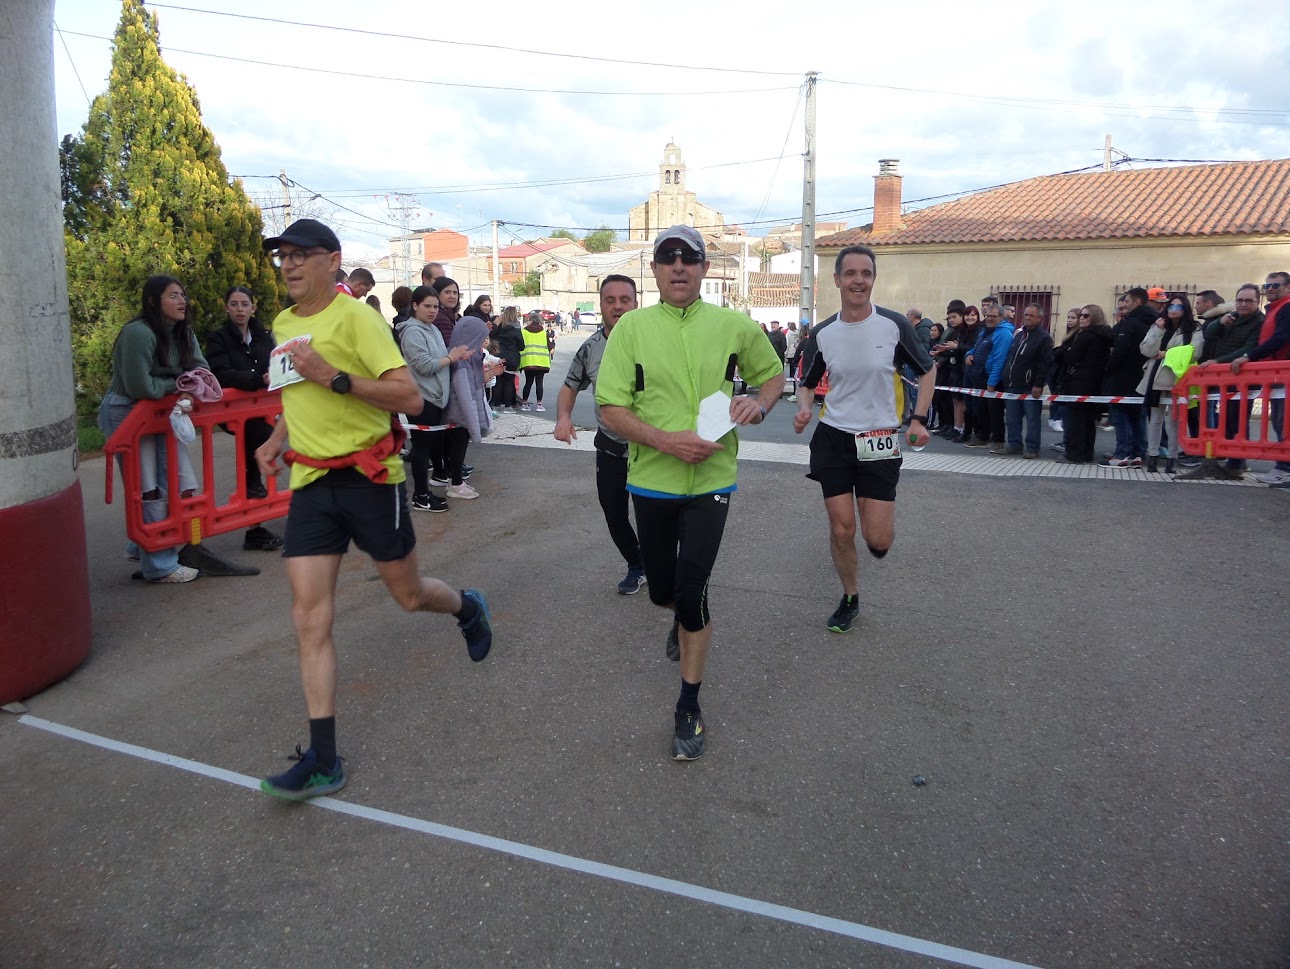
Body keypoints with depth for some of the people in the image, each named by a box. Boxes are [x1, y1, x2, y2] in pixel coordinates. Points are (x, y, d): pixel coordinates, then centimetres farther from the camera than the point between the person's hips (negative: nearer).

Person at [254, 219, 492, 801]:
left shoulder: (355, 317, -11)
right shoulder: (282, 326, 12)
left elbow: (410, 397, -19)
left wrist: (333, 377, -26)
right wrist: (278, 436, 15)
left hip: (368, 475, -5)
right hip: (309, 482, 6)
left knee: (408, 594, 11)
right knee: (309, 618, -3)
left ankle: (468, 607, 47)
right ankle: (323, 760, 1)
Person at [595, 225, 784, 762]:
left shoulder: (734, 325, -1)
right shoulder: (632, 326, -4)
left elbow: (773, 373, 15)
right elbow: (611, 408, -8)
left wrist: (759, 402, -8)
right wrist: (667, 440, -22)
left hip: (711, 480, -1)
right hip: (651, 479, 1)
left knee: (691, 591, -9)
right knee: (662, 590, 15)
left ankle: (689, 708, 10)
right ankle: (685, 617, 55)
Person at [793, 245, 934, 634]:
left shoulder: (894, 325, -7)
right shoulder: (823, 333, 0)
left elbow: (927, 370, 6)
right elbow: (810, 381, 15)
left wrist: (919, 418, -4)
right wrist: (804, 406, -6)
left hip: (880, 441, -2)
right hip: (833, 438, 2)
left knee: (879, 542, -5)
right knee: (841, 529, 1)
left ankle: (877, 515, 33)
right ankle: (850, 599, 25)